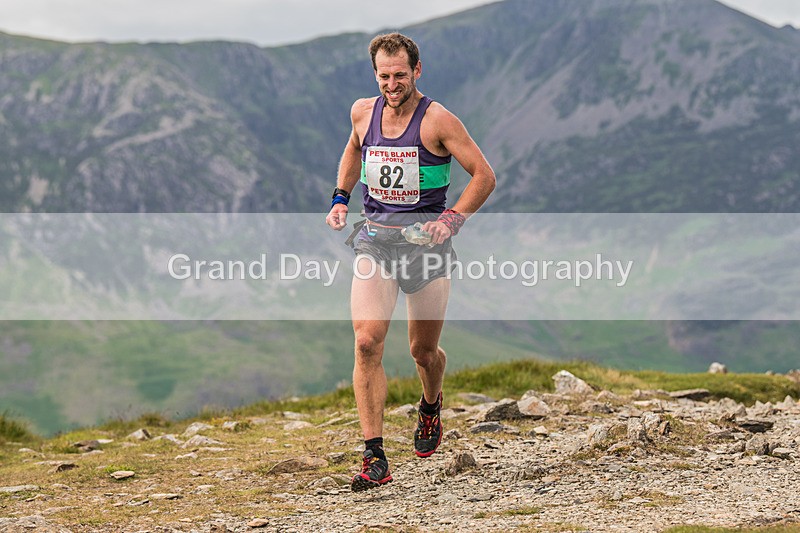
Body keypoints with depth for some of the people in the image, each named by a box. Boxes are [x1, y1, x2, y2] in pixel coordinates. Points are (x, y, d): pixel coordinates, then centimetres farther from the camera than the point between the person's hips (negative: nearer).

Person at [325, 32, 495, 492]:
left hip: (426, 241, -2)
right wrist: (340, 198, 16)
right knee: (367, 342, -16)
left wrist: (452, 220, -16)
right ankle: (374, 457, -14)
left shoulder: (437, 120, -8)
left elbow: (484, 175, -5)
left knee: (424, 350, 8)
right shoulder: (363, 112, 5)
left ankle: (431, 407, 45)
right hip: (375, 239, 2)